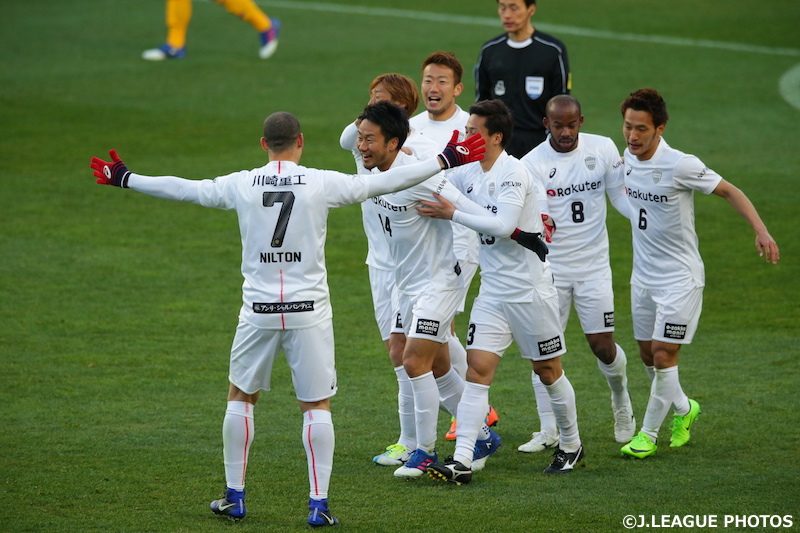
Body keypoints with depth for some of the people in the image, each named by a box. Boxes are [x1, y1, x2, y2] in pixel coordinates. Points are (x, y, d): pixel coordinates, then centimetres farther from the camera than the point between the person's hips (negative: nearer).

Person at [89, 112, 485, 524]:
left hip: (258, 310, 2)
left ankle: (234, 497, 20)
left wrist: (124, 179, 20)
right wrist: (445, 161, 5)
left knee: (240, 397, 17)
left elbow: (183, 189, 7)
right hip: (309, 311, -1)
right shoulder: (321, 184, -6)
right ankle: (319, 503, 0)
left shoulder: (241, 185, -1)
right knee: (316, 406, 5)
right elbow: (384, 182, -3)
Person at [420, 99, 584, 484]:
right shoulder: (470, 174, 5)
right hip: (492, 291, 6)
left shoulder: (513, 172, -17)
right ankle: (462, 462, -12)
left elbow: (503, 225, -27)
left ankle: (571, 446, 29)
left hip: (530, 289, -6)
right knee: (478, 370, -6)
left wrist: (452, 214, -24)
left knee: (548, 370, 8)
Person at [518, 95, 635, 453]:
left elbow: (621, 197, 4)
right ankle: (548, 431, 7)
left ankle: (620, 397, 32)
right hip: (549, 267, -1)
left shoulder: (603, 149, -2)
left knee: (603, 346, -1)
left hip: (593, 265, 1)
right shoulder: (532, 164, -8)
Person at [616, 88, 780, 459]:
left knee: (663, 355, -8)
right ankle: (683, 408, 37)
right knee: (648, 355, 12)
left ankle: (648, 434, 7)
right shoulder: (628, 158, -2)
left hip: (680, 278, -7)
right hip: (643, 274, 7)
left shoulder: (680, 166, -22)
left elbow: (729, 192, -13)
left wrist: (760, 231, -22)